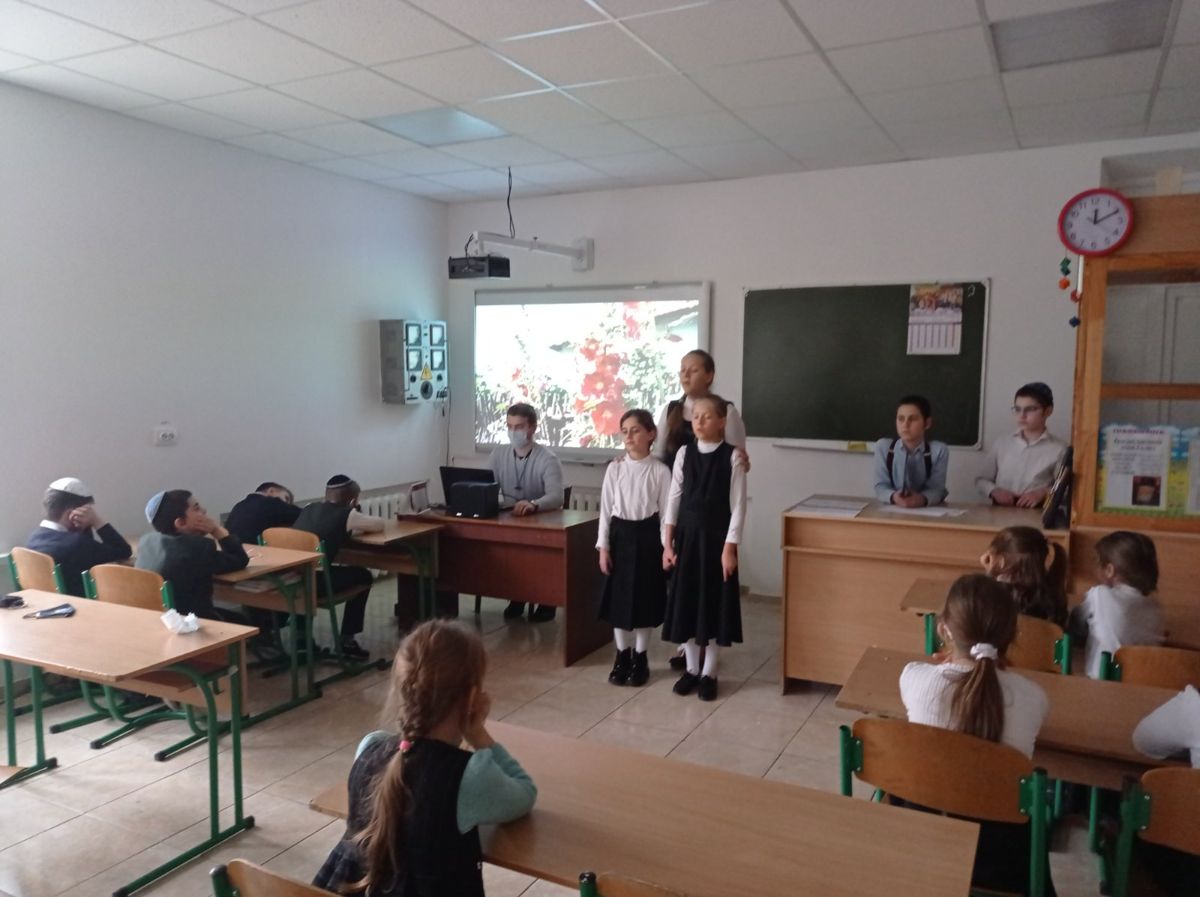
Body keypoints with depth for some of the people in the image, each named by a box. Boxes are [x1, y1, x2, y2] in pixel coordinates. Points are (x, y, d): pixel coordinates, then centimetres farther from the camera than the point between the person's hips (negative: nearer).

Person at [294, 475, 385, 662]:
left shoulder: (309, 508, 18)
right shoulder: (346, 514, 2)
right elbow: (380, 523, 14)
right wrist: (356, 526, 31)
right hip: (314, 582, -6)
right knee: (363, 576, 18)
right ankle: (347, 640, 19)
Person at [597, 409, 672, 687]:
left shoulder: (660, 471, -6)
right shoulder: (614, 469, 0)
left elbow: (665, 511, -5)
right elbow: (606, 509, 2)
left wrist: (667, 547, -8)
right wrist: (603, 546, -2)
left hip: (647, 536, -2)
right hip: (620, 535, 2)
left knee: (644, 599, 6)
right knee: (619, 598, 8)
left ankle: (640, 659, 21)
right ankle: (622, 656, 23)